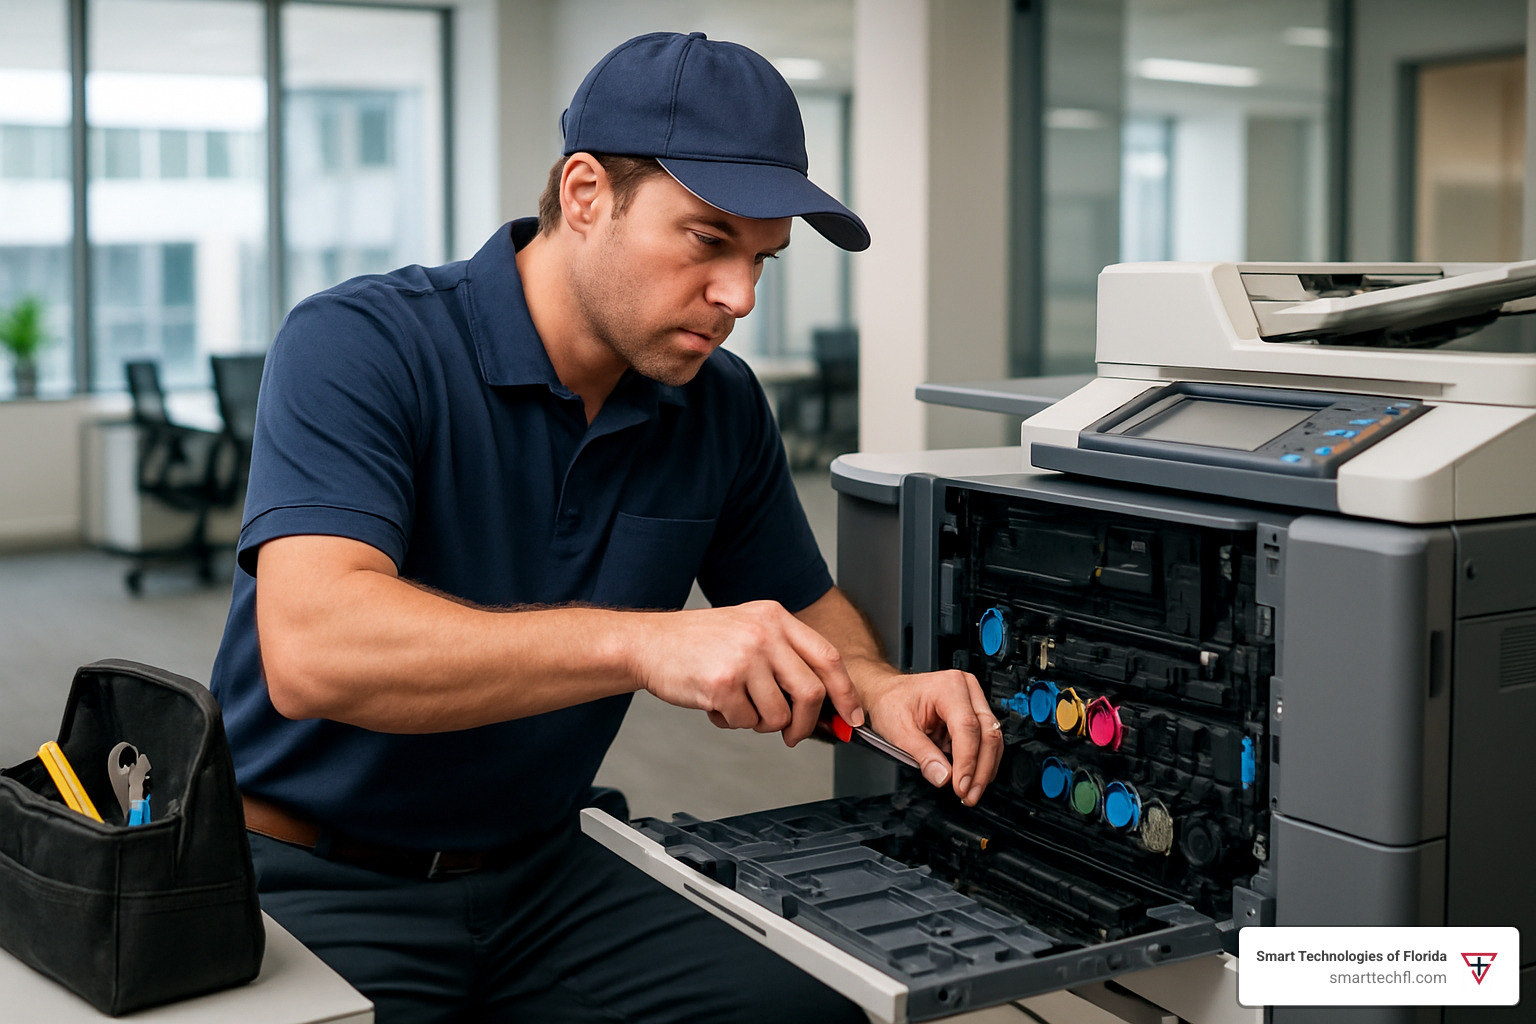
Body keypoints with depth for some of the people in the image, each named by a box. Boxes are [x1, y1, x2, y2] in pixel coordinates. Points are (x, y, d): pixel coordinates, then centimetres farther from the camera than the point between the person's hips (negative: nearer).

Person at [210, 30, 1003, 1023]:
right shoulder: (359, 347, -17)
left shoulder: (722, 405, 2)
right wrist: (644, 644, -41)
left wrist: (879, 687, -8)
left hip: (545, 867, 5)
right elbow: (312, 650, -32)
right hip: (314, 881, -4)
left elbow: (801, 605, 16)